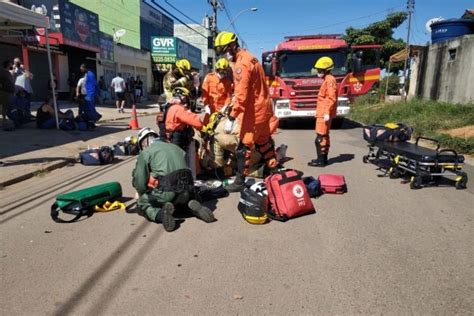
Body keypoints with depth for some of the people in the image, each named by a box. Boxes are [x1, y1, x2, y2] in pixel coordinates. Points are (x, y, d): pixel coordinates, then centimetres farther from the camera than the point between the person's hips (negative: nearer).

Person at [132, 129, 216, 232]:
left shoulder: (145, 153, 7)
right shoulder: (176, 147, 23)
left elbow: (139, 181, 3)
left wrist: (143, 194, 24)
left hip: (166, 193, -5)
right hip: (186, 191, 5)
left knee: (142, 202, 21)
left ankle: (161, 214, -9)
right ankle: (193, 206, 3)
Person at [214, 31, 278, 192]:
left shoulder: (241, 64, -20)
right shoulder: (249, 57, 10)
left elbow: (241, 95, -26)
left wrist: (231, 118, -23)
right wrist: (230, 106, 15)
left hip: (253, 112, -10)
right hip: (263, 107, 10)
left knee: (244, 147, -1)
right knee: (263, 142, 20)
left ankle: (240, 182, 8)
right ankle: (275, 170, 32)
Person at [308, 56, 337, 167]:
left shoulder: (330, 80, -12)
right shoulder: (327, 80, 18)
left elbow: (331, 98, -20)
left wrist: (327, 112, -25)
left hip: (324, 114, -11)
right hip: (322, 113, 11)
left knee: (320, 138, -10)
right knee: (324, 136, 14)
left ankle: (321, 160, -7)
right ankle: (323, 158, 21)